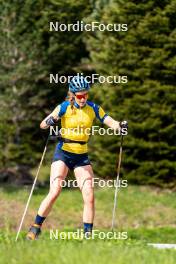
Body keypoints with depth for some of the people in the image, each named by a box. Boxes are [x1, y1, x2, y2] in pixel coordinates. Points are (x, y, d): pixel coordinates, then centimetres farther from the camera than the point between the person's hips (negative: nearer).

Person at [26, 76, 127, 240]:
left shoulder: (93, 108, 0)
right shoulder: (65, 107, -9)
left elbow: (111, 122, -6)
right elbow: (42, 125, -14)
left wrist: (119, 126, -28)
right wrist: (50, 122, -37)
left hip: (82, 157, 3)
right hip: (63, 153, -3)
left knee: (89, 196, -8)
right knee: (54, 192, -15)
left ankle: (88, 234, 1)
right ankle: (35, 228, -2)